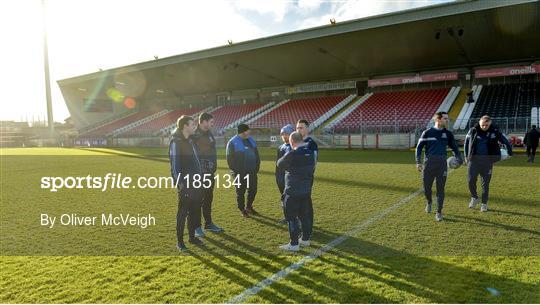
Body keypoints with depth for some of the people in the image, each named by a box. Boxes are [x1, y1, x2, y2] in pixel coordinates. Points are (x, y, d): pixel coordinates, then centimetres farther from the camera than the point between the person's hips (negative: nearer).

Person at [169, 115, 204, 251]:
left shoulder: (191, 141, 14)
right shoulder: (175, 142, -11)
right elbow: (174, 164, -14)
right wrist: (179, 183, -18)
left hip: (196, 183, 8)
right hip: (185, 184, -8)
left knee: (195, 211, 13)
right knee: (183, 212, 0)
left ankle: (192, 236, 26)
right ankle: (179, 241, 10)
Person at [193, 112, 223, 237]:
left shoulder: (209, 133, 12)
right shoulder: (194, 135, -13)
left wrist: (213, 168, 14)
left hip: (210, 172, 8)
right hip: (199, 173, -8)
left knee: (208, 198, 16)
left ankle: (208, 223, 28)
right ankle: (197, 226, 12)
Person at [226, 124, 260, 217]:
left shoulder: (251, 140, 8)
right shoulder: (233, 142, -11)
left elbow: (256, 155, 14)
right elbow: (230, 159, -10)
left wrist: (257, 167, 6)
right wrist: (236, 171, -12)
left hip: (252, 172, 6)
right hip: (240, 174, -6)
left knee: (253, 190, 12)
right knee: (241, 192, 6)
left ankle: (249, 207, 32)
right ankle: (242, 210, 22)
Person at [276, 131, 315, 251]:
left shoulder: (292, 154, -19)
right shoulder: (310, 153, 2)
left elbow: (280, 164, -2)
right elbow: (312, 169, 10)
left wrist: (286, 156, 16)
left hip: (293, 192, -7)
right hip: (306, 191, 7)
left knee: (291, 217, 2)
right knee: (305, 215, 17)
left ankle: (294, 244, 7)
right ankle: (305, 239, 28)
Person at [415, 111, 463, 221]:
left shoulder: (448, 134, 9)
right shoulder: (427, 133, 1)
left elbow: (454, 147, 18)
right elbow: (419, 147, 4)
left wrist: (459, 159, 2)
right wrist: (418, 162, -4)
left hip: (442, 164, 1)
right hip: (428, 163, -1)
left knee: (440, 189, 0)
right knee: (426, 187, 4)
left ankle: (439, 212, 10)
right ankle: (429, 202, 36)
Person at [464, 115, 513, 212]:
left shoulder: (495, 131, -2)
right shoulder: (473, 131, 0)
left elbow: (506, 141, 11)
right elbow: (466, 142, 13)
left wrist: (509, 151, 8)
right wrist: (466, 156, 12)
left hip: (487, 160, 0)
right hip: (474, 159, 0)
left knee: (485, 183, 5)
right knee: (470, 180, -6)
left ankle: (484, 204, 18)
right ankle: (474, 198, 20)